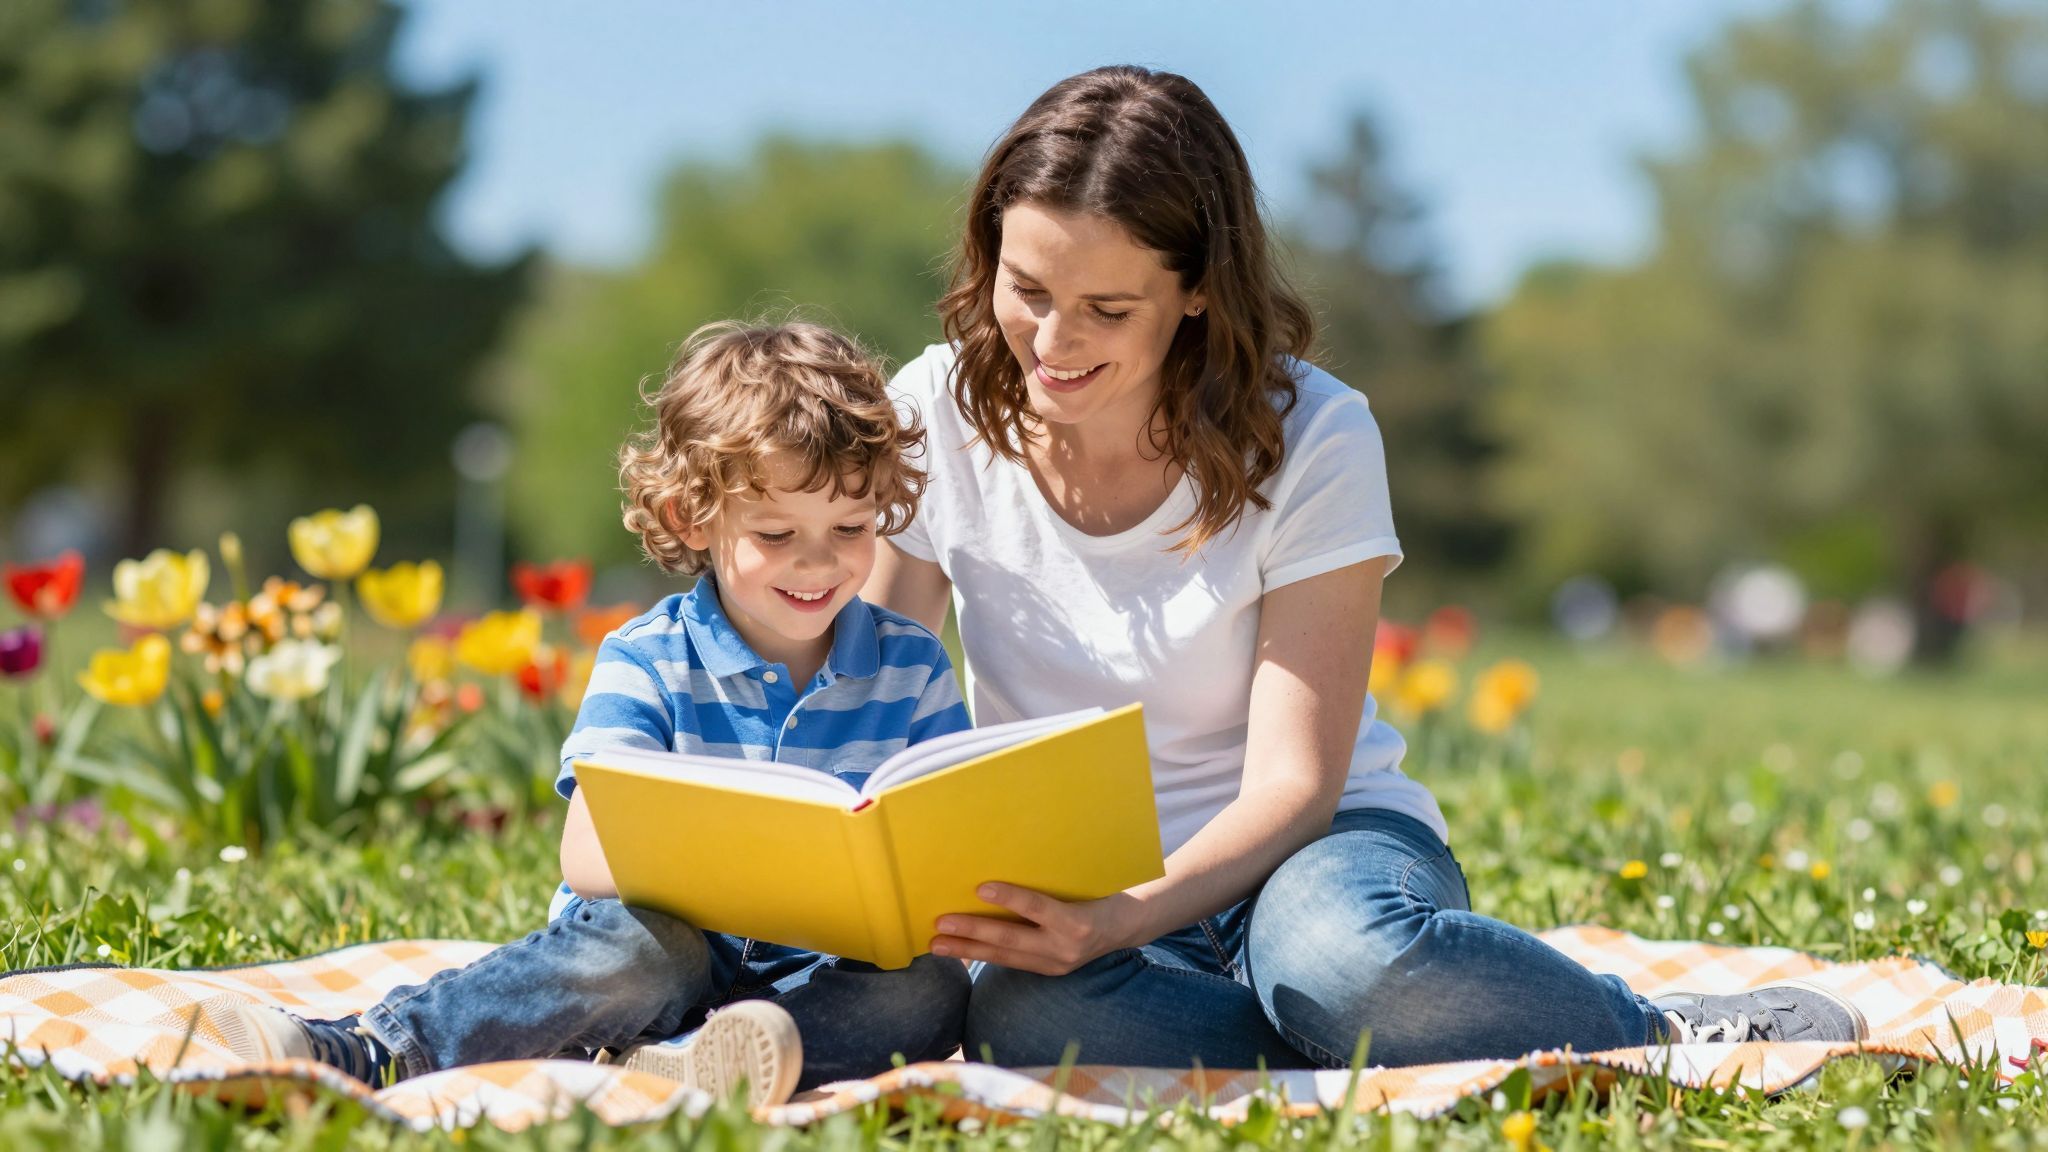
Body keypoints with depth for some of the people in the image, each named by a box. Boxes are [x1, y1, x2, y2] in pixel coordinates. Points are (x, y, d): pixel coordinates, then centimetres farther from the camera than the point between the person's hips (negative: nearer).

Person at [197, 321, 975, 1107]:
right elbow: (586, 851, -17)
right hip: (681, 963, -2)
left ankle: (676, 1064, -42)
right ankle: (362, 1052, -37)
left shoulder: (911, 667, 5)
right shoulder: (647, 662, -3)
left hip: (829, 976, 2)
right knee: (638, 941, -35)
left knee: (931, 989, -28)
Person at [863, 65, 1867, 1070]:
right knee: (1026, 1015, -37)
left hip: (1315, 848, -1)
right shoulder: (936, 418, -5)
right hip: (1063, 886, 2)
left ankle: (1662, 1035, -14)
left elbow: (1291, 787, -15)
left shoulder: (1310, 440, -11)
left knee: (1340, 955, -40)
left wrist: (1123, 919, -34)